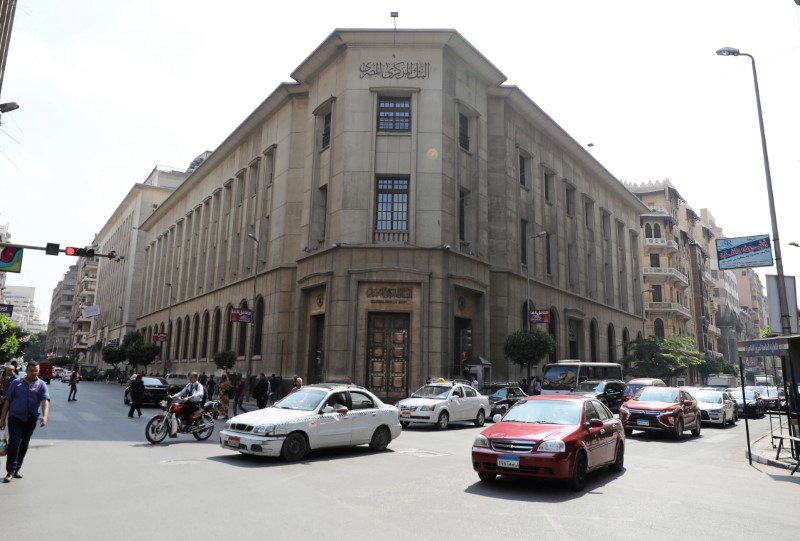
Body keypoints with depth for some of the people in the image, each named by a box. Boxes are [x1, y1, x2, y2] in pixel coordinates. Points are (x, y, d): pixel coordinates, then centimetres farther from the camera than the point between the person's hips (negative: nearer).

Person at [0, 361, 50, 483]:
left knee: (24, 445, 10)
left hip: (31, 419, 2)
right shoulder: (16, 383, -2)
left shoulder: (41, 385, -2)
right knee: (14, 442, -11)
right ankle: (10, 471, -4)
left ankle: (17, 469, 23)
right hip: (15, 417, -2)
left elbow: (45, 401, -15)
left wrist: (44, 416, -30)